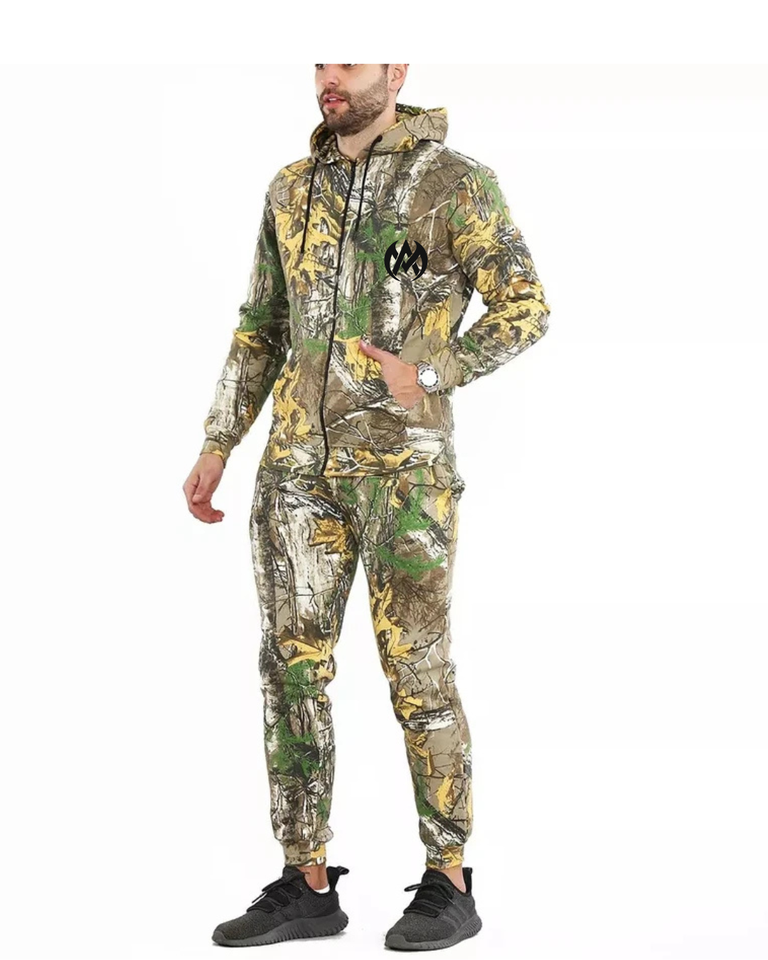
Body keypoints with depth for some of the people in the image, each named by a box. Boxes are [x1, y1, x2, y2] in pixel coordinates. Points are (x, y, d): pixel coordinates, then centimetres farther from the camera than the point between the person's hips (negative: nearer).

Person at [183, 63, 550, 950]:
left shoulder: (458, 183, -4)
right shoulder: (293, 189, 12)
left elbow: (527, 311, -3)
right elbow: (261, 330, 17)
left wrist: (430, 375, -18)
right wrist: (215, 447, 10)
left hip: (405, 462, -5)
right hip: (301, 464, 5)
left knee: (417, 673, -3)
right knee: (292, 667, 2)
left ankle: (447, 887, 10)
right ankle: (307, 888, 11)